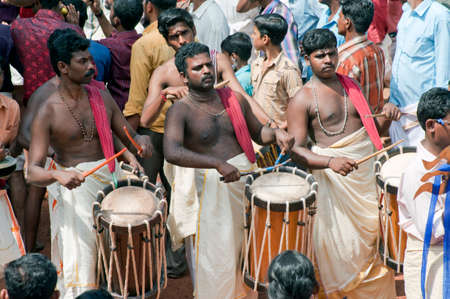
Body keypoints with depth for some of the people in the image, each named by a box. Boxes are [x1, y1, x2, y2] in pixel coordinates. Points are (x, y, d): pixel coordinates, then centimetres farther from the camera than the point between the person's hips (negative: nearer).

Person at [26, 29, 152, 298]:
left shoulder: (101, 98, 4)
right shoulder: (48, 114, -11)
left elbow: (128, 137, 11)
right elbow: (33, 172, -15)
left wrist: (141, 140, -13)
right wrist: (58, 175, -36)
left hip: (110, 180, 5)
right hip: (73, 188, -4)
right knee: (80, 261, -6)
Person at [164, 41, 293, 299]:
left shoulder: (234, 99, 10)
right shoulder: (181, 111, -7)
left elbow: (257, 134, 22)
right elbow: (172, 152, -24)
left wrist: (276, 133, -2)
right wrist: (218, 164, -32)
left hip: (248, 176, 5)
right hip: (214, 186, -5)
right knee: (219, 256, -1)